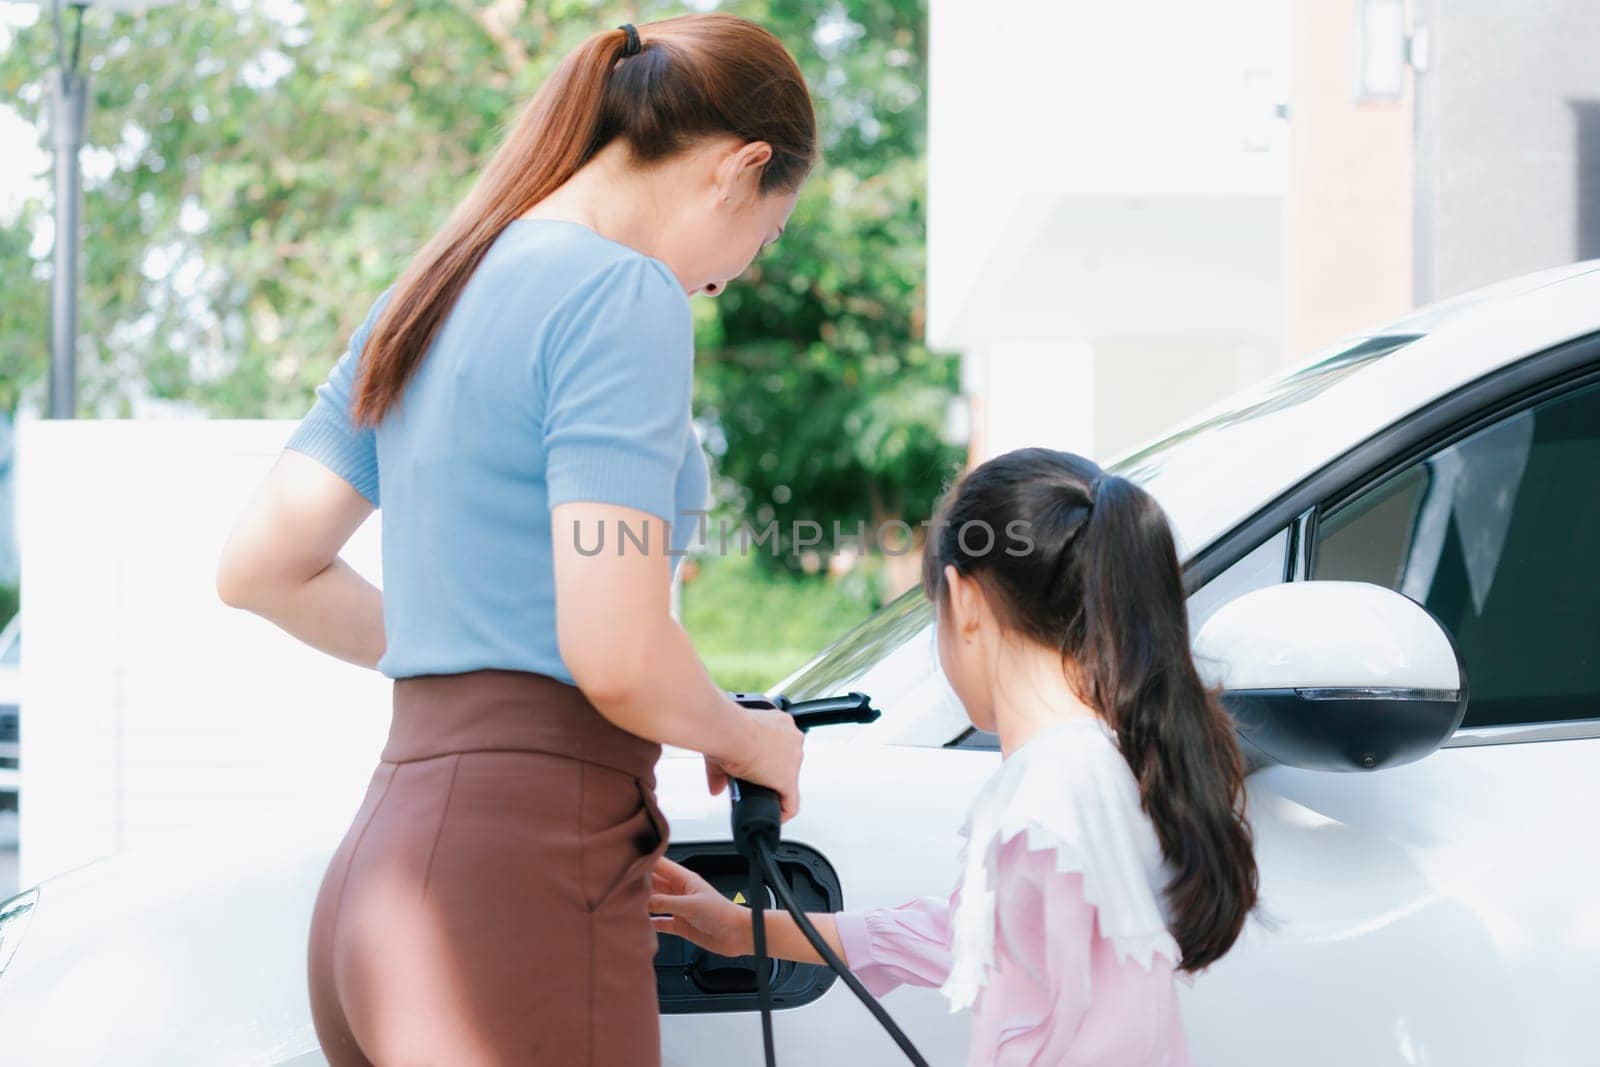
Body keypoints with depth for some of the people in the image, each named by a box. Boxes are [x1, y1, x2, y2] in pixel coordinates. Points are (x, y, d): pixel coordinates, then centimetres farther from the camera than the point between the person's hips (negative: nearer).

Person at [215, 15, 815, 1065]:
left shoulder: (431, 292, 17)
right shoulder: (622, 292, -10)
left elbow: (258, 567, 22)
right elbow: (617, 654, -18)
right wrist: (747, 741, 2)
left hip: (382, 880, 9)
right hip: (520, 884, -9)